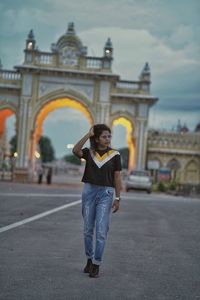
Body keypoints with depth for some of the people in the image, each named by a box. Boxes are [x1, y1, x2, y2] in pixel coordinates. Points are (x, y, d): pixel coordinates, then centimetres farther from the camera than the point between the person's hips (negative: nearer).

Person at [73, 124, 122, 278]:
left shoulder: (115, 154, 0)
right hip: (89, 191, 2)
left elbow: (117, 178, 1)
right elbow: (75, 151, -19)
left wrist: (118, 199, -3)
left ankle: (96, 265, 0)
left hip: (106, 194, -2)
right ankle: (89, 259, 27)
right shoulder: (89, 152, 3)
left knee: (101, 231, -7)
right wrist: (88, 134, -17)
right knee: (88, 229, 11)